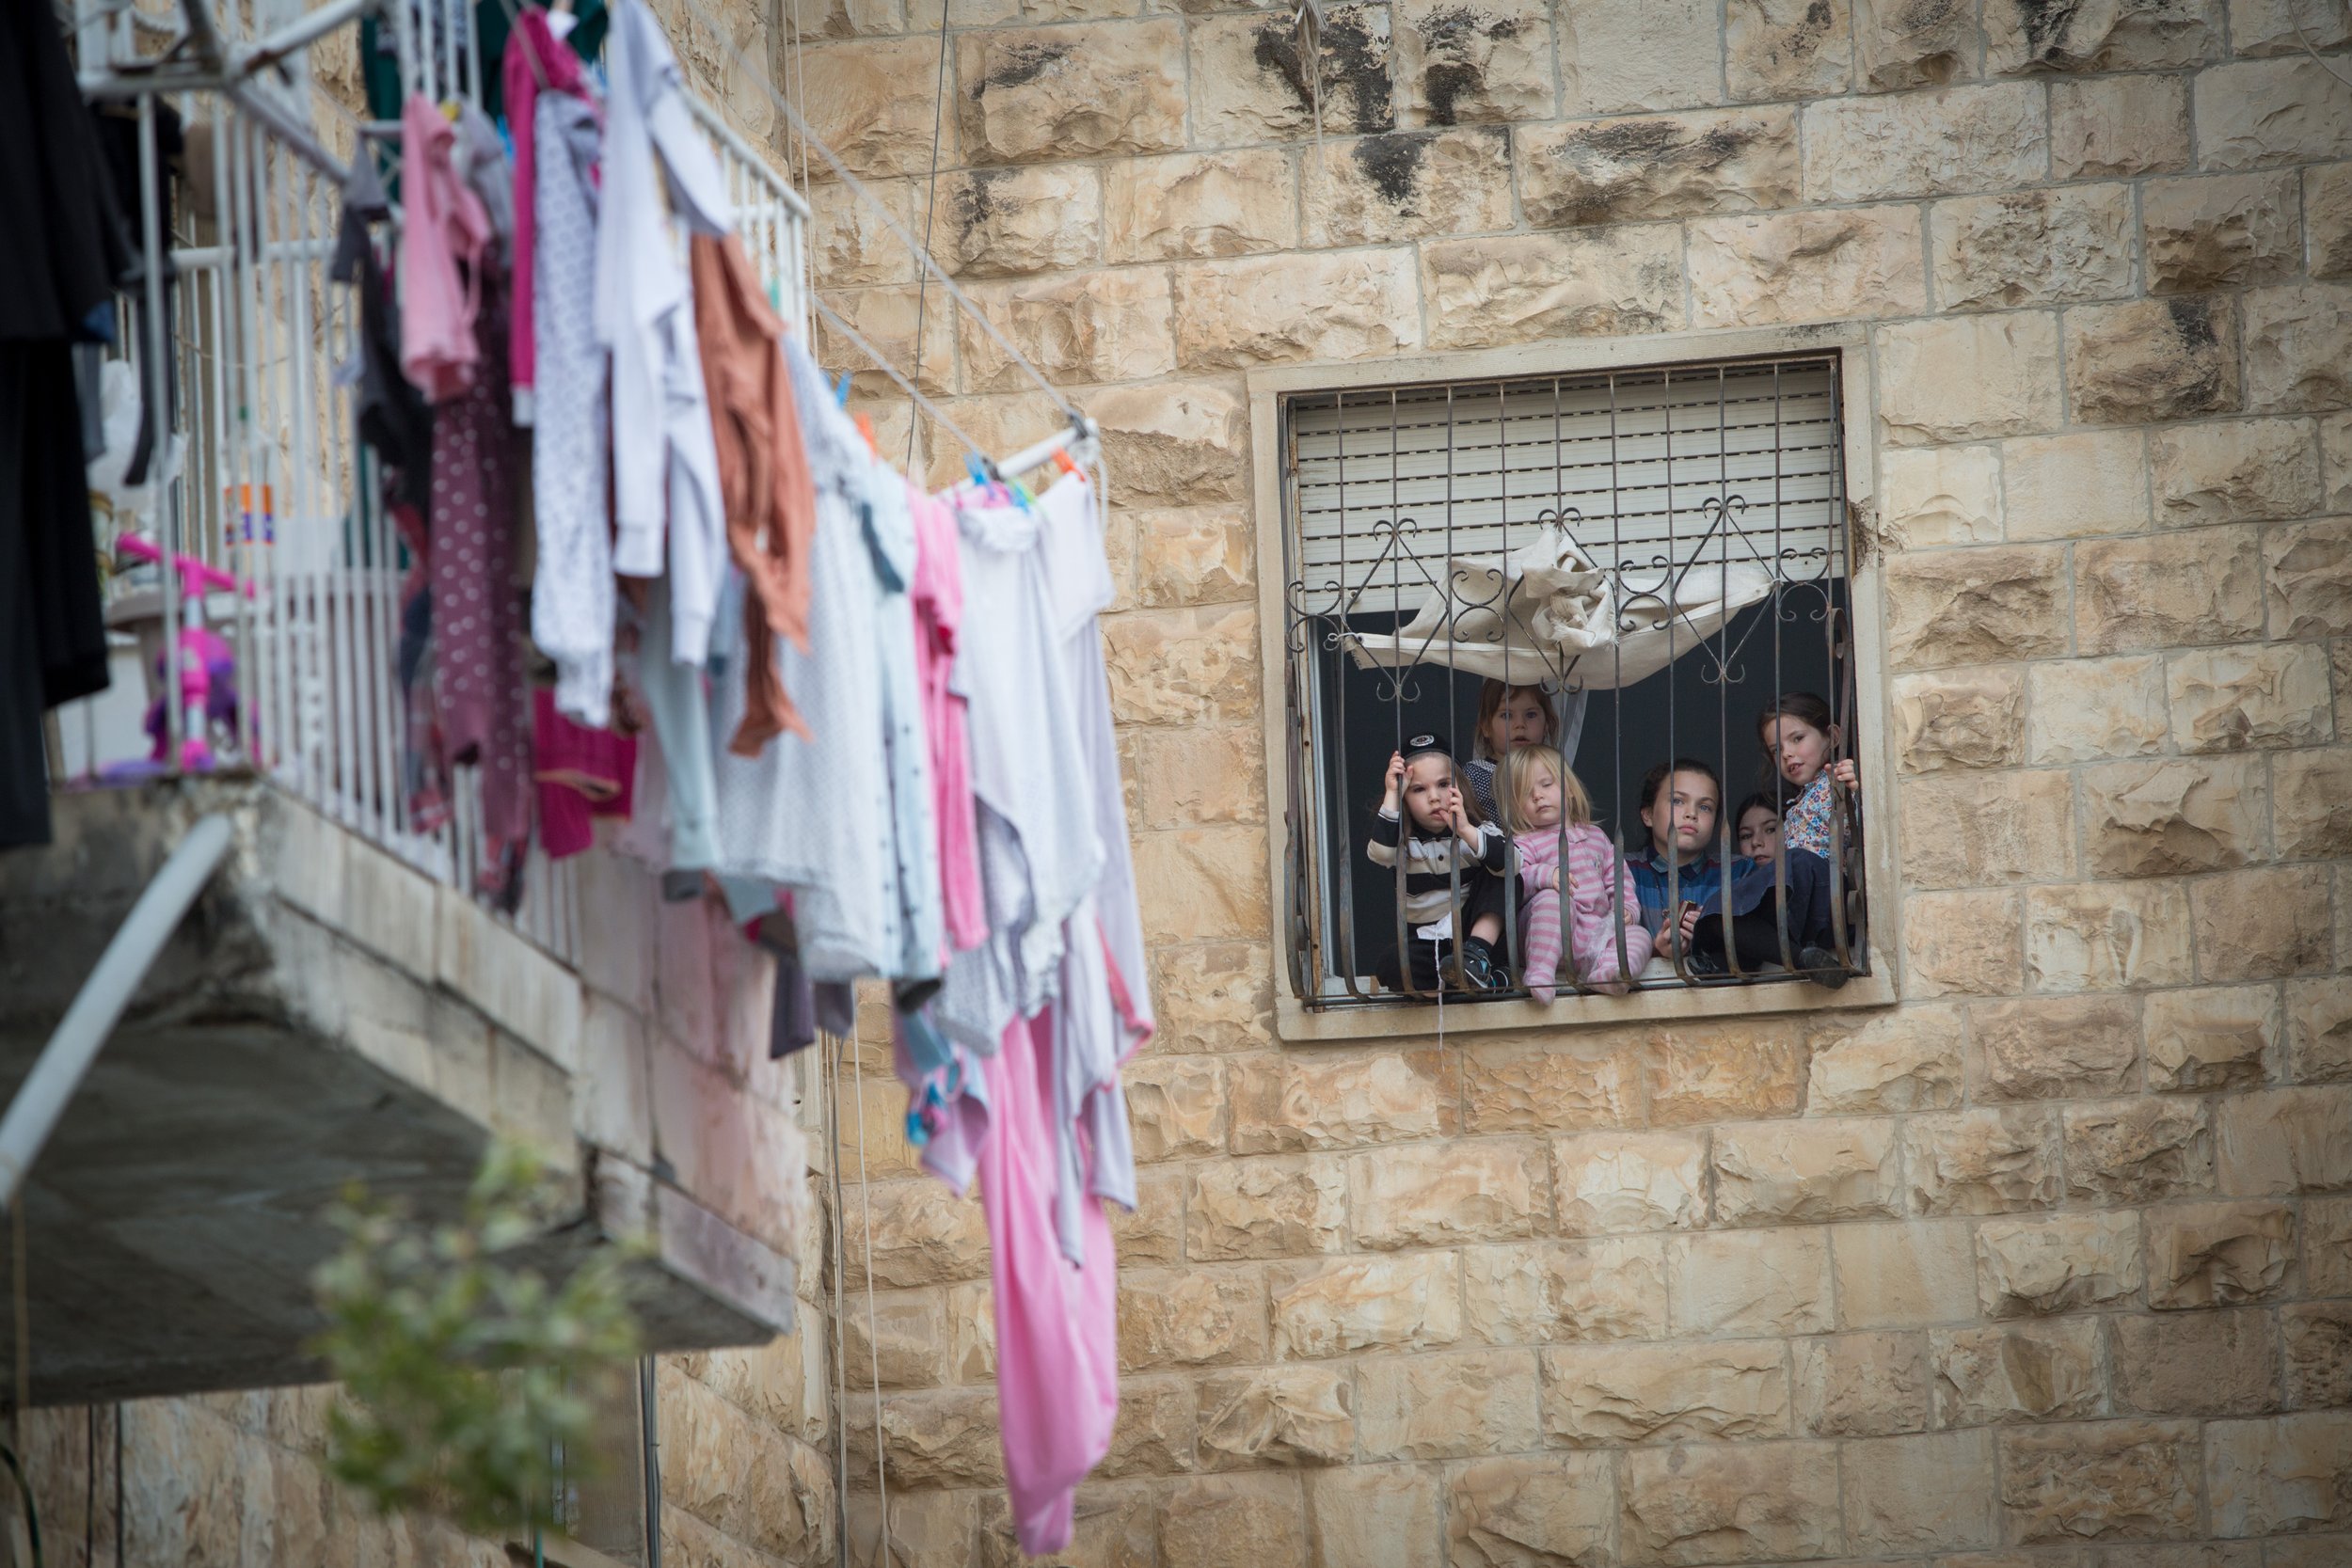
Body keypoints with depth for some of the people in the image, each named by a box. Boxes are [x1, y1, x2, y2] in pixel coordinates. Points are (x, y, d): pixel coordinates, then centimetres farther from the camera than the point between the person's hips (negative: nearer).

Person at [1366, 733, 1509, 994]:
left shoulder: (1479, 830, 0)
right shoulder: (1403, 839, 3)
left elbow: (1511, 863, -21)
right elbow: (1380, 854, -23)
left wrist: (1466, 831, -32)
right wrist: (1391, 795, -23)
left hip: (1472, 929, -1)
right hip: (1424, 940, 1)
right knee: (1389, 971, -32)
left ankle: (1477, 953, -30)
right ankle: (1489, 978, -30)